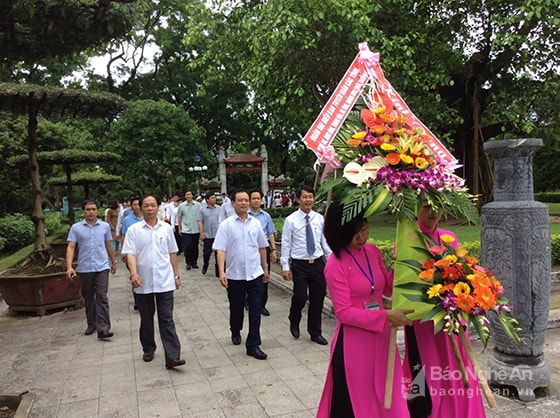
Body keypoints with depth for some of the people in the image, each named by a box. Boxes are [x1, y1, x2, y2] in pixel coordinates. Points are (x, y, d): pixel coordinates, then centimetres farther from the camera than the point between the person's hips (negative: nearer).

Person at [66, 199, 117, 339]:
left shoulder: (105, 226, 3)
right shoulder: (76, 228, 0)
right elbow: (71, 247, -4)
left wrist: (113, 262, 19)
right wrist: (69, 266, -15)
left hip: (102, 267, -1)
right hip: (84, 268, 1)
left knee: (102, 297, -7)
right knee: (88, 298, 13)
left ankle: (103, 328, -9)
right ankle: (91, 324, 27)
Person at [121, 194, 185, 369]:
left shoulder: (166, 228, 4)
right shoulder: (134, 230, -1)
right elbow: (130, 254, -8)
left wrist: (176, 275, 11)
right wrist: (134, 273, -24)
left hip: (165, 281, 0)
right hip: (143, 282, 0)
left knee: (166, 319, -2)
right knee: (146, 318, 15)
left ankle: (172, 356, -3)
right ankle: (148, 349, 33)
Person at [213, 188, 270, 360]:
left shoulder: (255, 223, 3)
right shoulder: (226, 225, -7)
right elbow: (220, 250, -12)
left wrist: (265, 268, 15)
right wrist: (221, 272, -23)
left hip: (255, 274, 2)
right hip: (234, 275, -1)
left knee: (255, 310, -1)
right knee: (236, 308, 17)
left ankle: (253, 345, 8)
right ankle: (235, 333, 44)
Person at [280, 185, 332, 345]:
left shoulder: (319, 218, 4)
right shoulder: (291, 220, -6)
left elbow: (325, 241, 10)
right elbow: (286, 244, -5)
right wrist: (285, 267, -8)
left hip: (318, 263, 3)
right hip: (299, 265, -3)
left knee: (318, 299, 10)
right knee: (300, 298, -3)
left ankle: (315, 333, 28)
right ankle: (294, 323, 31)